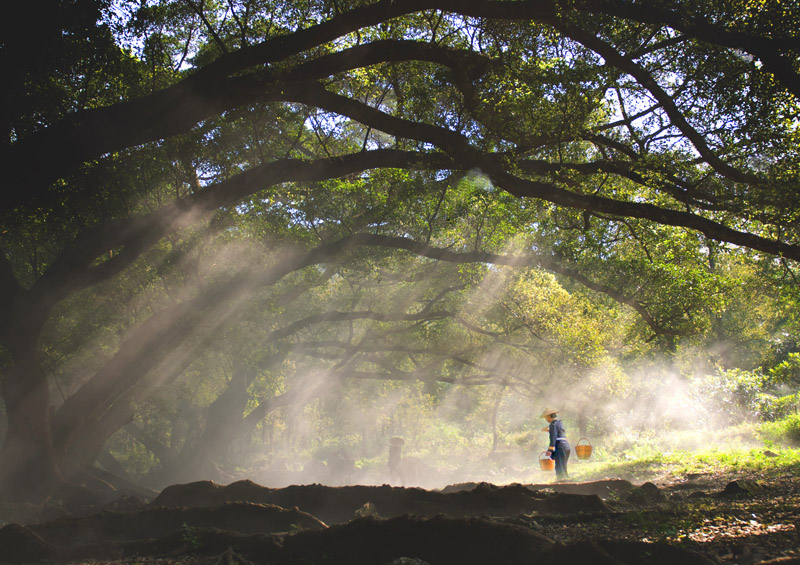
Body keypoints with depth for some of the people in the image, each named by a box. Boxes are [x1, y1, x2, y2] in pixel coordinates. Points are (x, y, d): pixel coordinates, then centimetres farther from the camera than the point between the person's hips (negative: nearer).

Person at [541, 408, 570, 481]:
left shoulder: (553, 424, -9)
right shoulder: (560, 422, 17)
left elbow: (553, 437, -18)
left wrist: (550, 450, -21)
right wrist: (548, 430, 47)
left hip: (560, 447, -9)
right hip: (566, 446, 9)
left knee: (560, 468, -11)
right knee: (562, 467, 14)